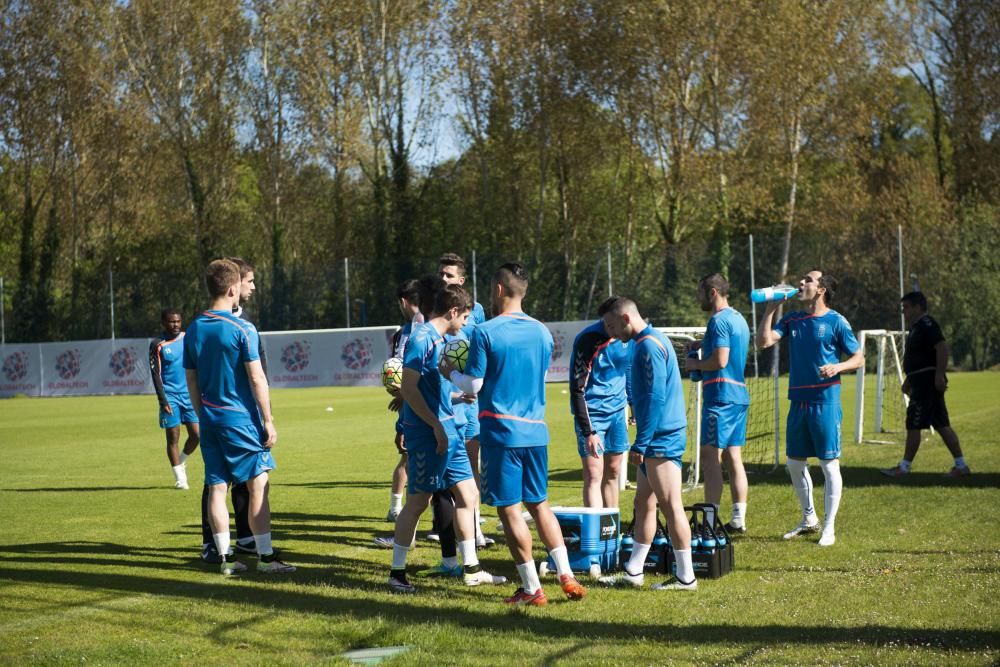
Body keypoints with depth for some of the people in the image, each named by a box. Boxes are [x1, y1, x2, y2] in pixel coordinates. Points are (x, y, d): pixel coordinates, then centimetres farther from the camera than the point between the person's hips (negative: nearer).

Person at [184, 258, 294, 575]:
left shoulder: (193, 330, 7)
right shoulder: (242, 329, -11)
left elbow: (191, 382, 12)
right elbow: (257, 378, -12)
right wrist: (268, 421, -7)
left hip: (210, 419, 6)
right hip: (241, 419, -6)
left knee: (216, 487, 7)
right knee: (258, 486, 0)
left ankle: (225, 557, 11)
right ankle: (265, 557, 1)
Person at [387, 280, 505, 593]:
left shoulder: (440, 340, 14)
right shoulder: (421, 339, -14)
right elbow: (409, 388, -18)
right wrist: (436, 425, -20)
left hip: (446, 429, 9)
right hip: (426, 434, -9)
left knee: (467, 494, 10)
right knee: (418, 502, -3)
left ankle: (471, 569, 18)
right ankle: (397, 573, 7)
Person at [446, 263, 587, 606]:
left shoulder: (485, 332, -10)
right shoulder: (542, 332, 8)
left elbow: (473, 385, -9)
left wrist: (451, 372, 12)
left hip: (501, 430, -6)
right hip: (535, 429, 6)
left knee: (509, 509, 1)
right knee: (539, 504, 16)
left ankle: (532, 589, 3)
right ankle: (566, 577, 11)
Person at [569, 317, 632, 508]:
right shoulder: (587, 340, -19)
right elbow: (577, 390, -18)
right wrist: (588, 432, -22)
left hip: (617, 412, 6)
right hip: (592, 413, -6)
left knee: (612, 474, 11)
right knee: (593, 476, -11)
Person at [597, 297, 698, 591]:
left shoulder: (649, 345, -15)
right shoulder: (651, 341, 16)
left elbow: (655, 398, -21)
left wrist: (640, 444, -19)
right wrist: (642, 442, 21)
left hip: (661, 439, -11)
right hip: (658, 439, 11)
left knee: (671, 506, -5)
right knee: (643, 503, 14)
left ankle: (686, 577, 0)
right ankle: (633, 571, 22)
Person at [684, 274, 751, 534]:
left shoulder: (719, 320, -12)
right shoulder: (738, 319, 18)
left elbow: (720, 360, -20)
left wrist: (695, 364, -4)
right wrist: (704, 345, 19)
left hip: (720, 396, -10)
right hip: (739, 395, 10)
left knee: (710, 457, -7)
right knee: (733, 457, 10)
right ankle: (738, 519, 10)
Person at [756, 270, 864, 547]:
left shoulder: (836, 322, -5)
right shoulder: (792, 320, 10)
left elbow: (859, 358, -1)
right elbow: (763, 341, -1)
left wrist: (837, 367, -20)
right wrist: (771, 307, -1)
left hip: (825, 402, -6)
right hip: (798, 400, 6)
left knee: (829, 465, -1)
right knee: (794, 463, 12)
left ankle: (829, 528, 6)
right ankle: (809, 519, 29)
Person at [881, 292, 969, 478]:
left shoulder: (926, 325, -13)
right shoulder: (917, 327, 19)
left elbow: (942, 347, -24)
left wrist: (939, 375, -27)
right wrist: (909, 381, 26)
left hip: (927, 382, -11)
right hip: (923, 383, 11)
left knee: (913, 425, -6)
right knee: (942, 425, 9)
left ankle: (904, 467, -1)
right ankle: (961, 465, 10)